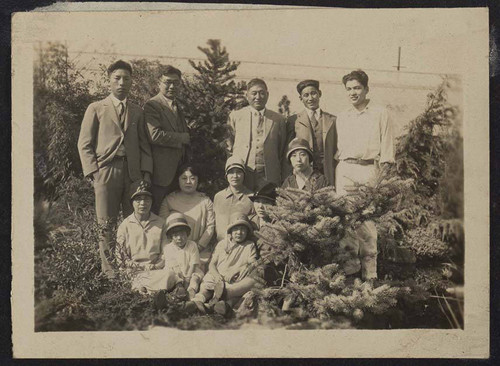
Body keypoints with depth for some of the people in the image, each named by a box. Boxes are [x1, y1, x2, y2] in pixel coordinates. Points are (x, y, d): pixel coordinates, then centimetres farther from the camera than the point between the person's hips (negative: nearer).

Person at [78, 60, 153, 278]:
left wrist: (146, 171, 4)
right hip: (106, 172, -3)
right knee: (107, 225, -1)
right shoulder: (96, 109, 9)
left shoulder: (137, 112, 18)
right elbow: (84, 144, 5)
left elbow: (144, 145, 17)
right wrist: (93, 172, -6)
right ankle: (109, 271, 7)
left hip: (134, 173, 3)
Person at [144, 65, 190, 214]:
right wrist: (183, 138, -13)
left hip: (180, 169, 8)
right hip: (162, 173, -8)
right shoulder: (152, 105, -9)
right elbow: (155, 135, -22)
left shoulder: (179, 106, 19)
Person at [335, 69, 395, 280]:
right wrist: (335, 173, 11)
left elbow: (386, 147, 3)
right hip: (344, 170, 4)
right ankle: (351, 259, 6)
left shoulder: (380, 114, 6)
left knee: (367, 217, -6)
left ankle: (369, 270, 1)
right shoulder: (342, 117, 18)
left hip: (368, 170, -3)